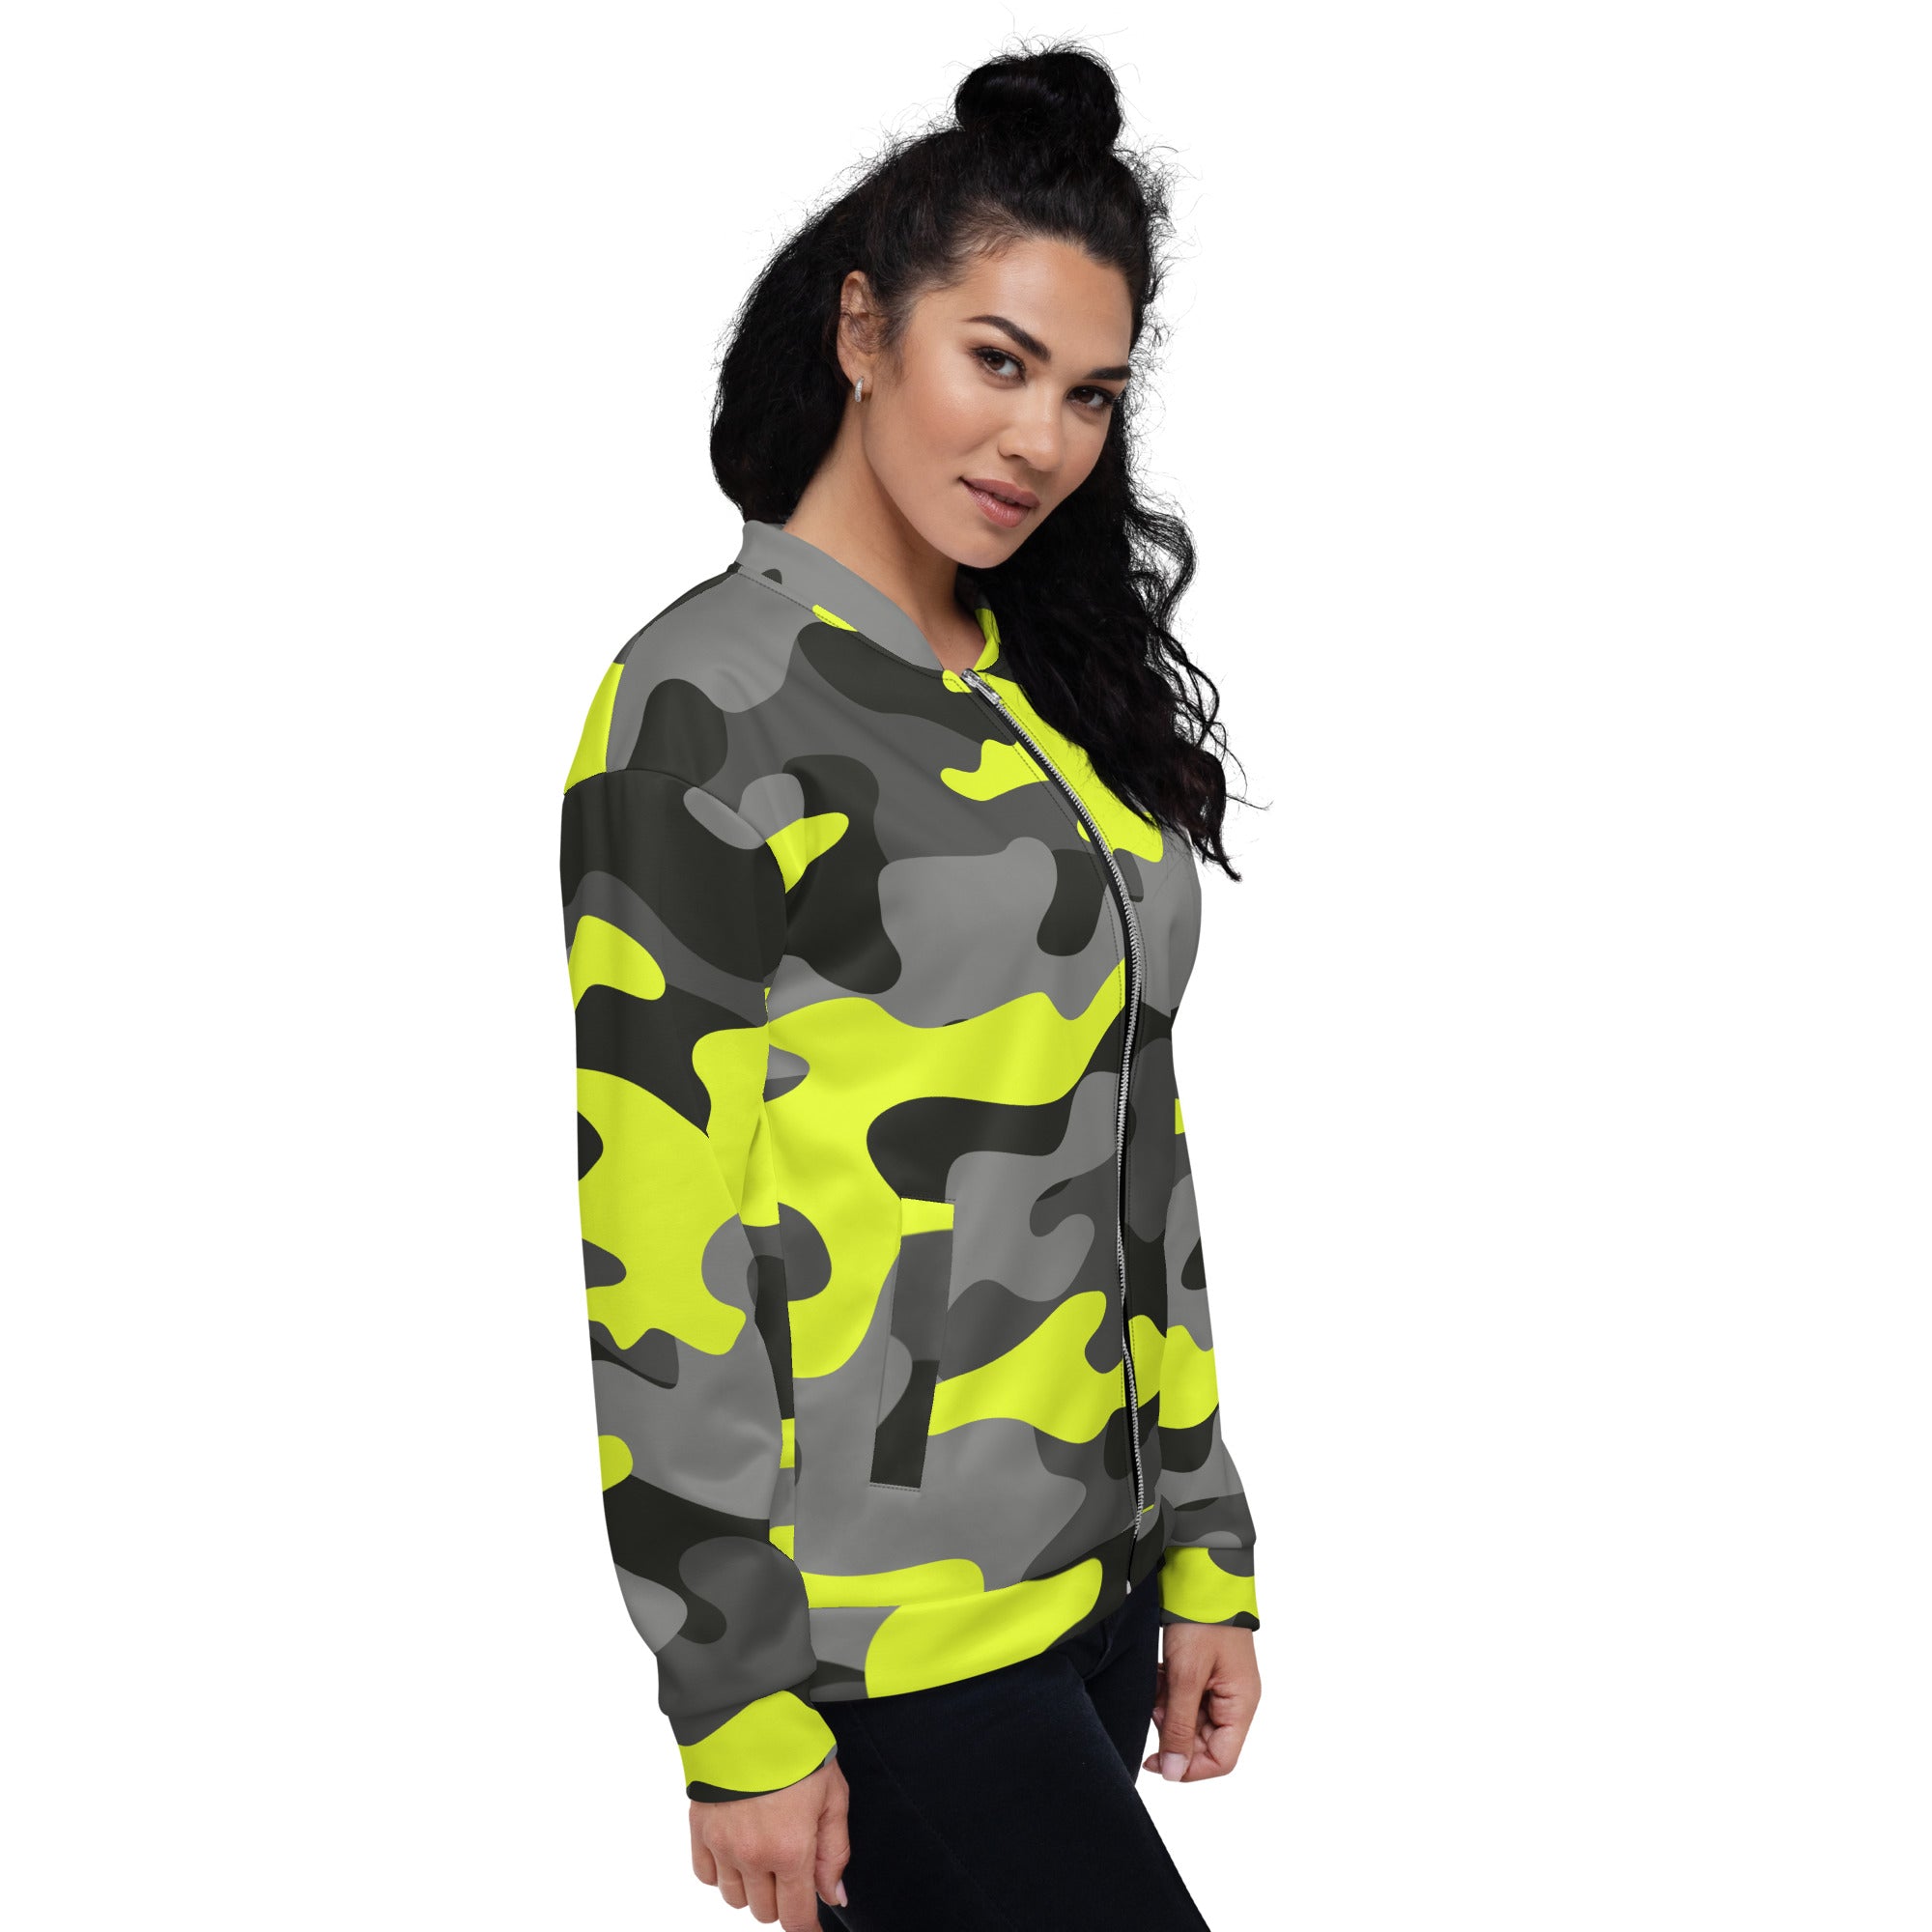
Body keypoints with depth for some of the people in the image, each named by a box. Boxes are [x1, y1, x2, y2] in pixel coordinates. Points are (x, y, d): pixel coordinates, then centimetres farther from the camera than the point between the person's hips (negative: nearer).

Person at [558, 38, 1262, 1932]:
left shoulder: (1050, 695, 11)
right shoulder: (713, 699, -12)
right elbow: (655, 1231, -15)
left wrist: (1201, 1549, 12)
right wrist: (740, 1710, -14)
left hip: (1085, 1581, 7)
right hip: (870, 1629, -7)